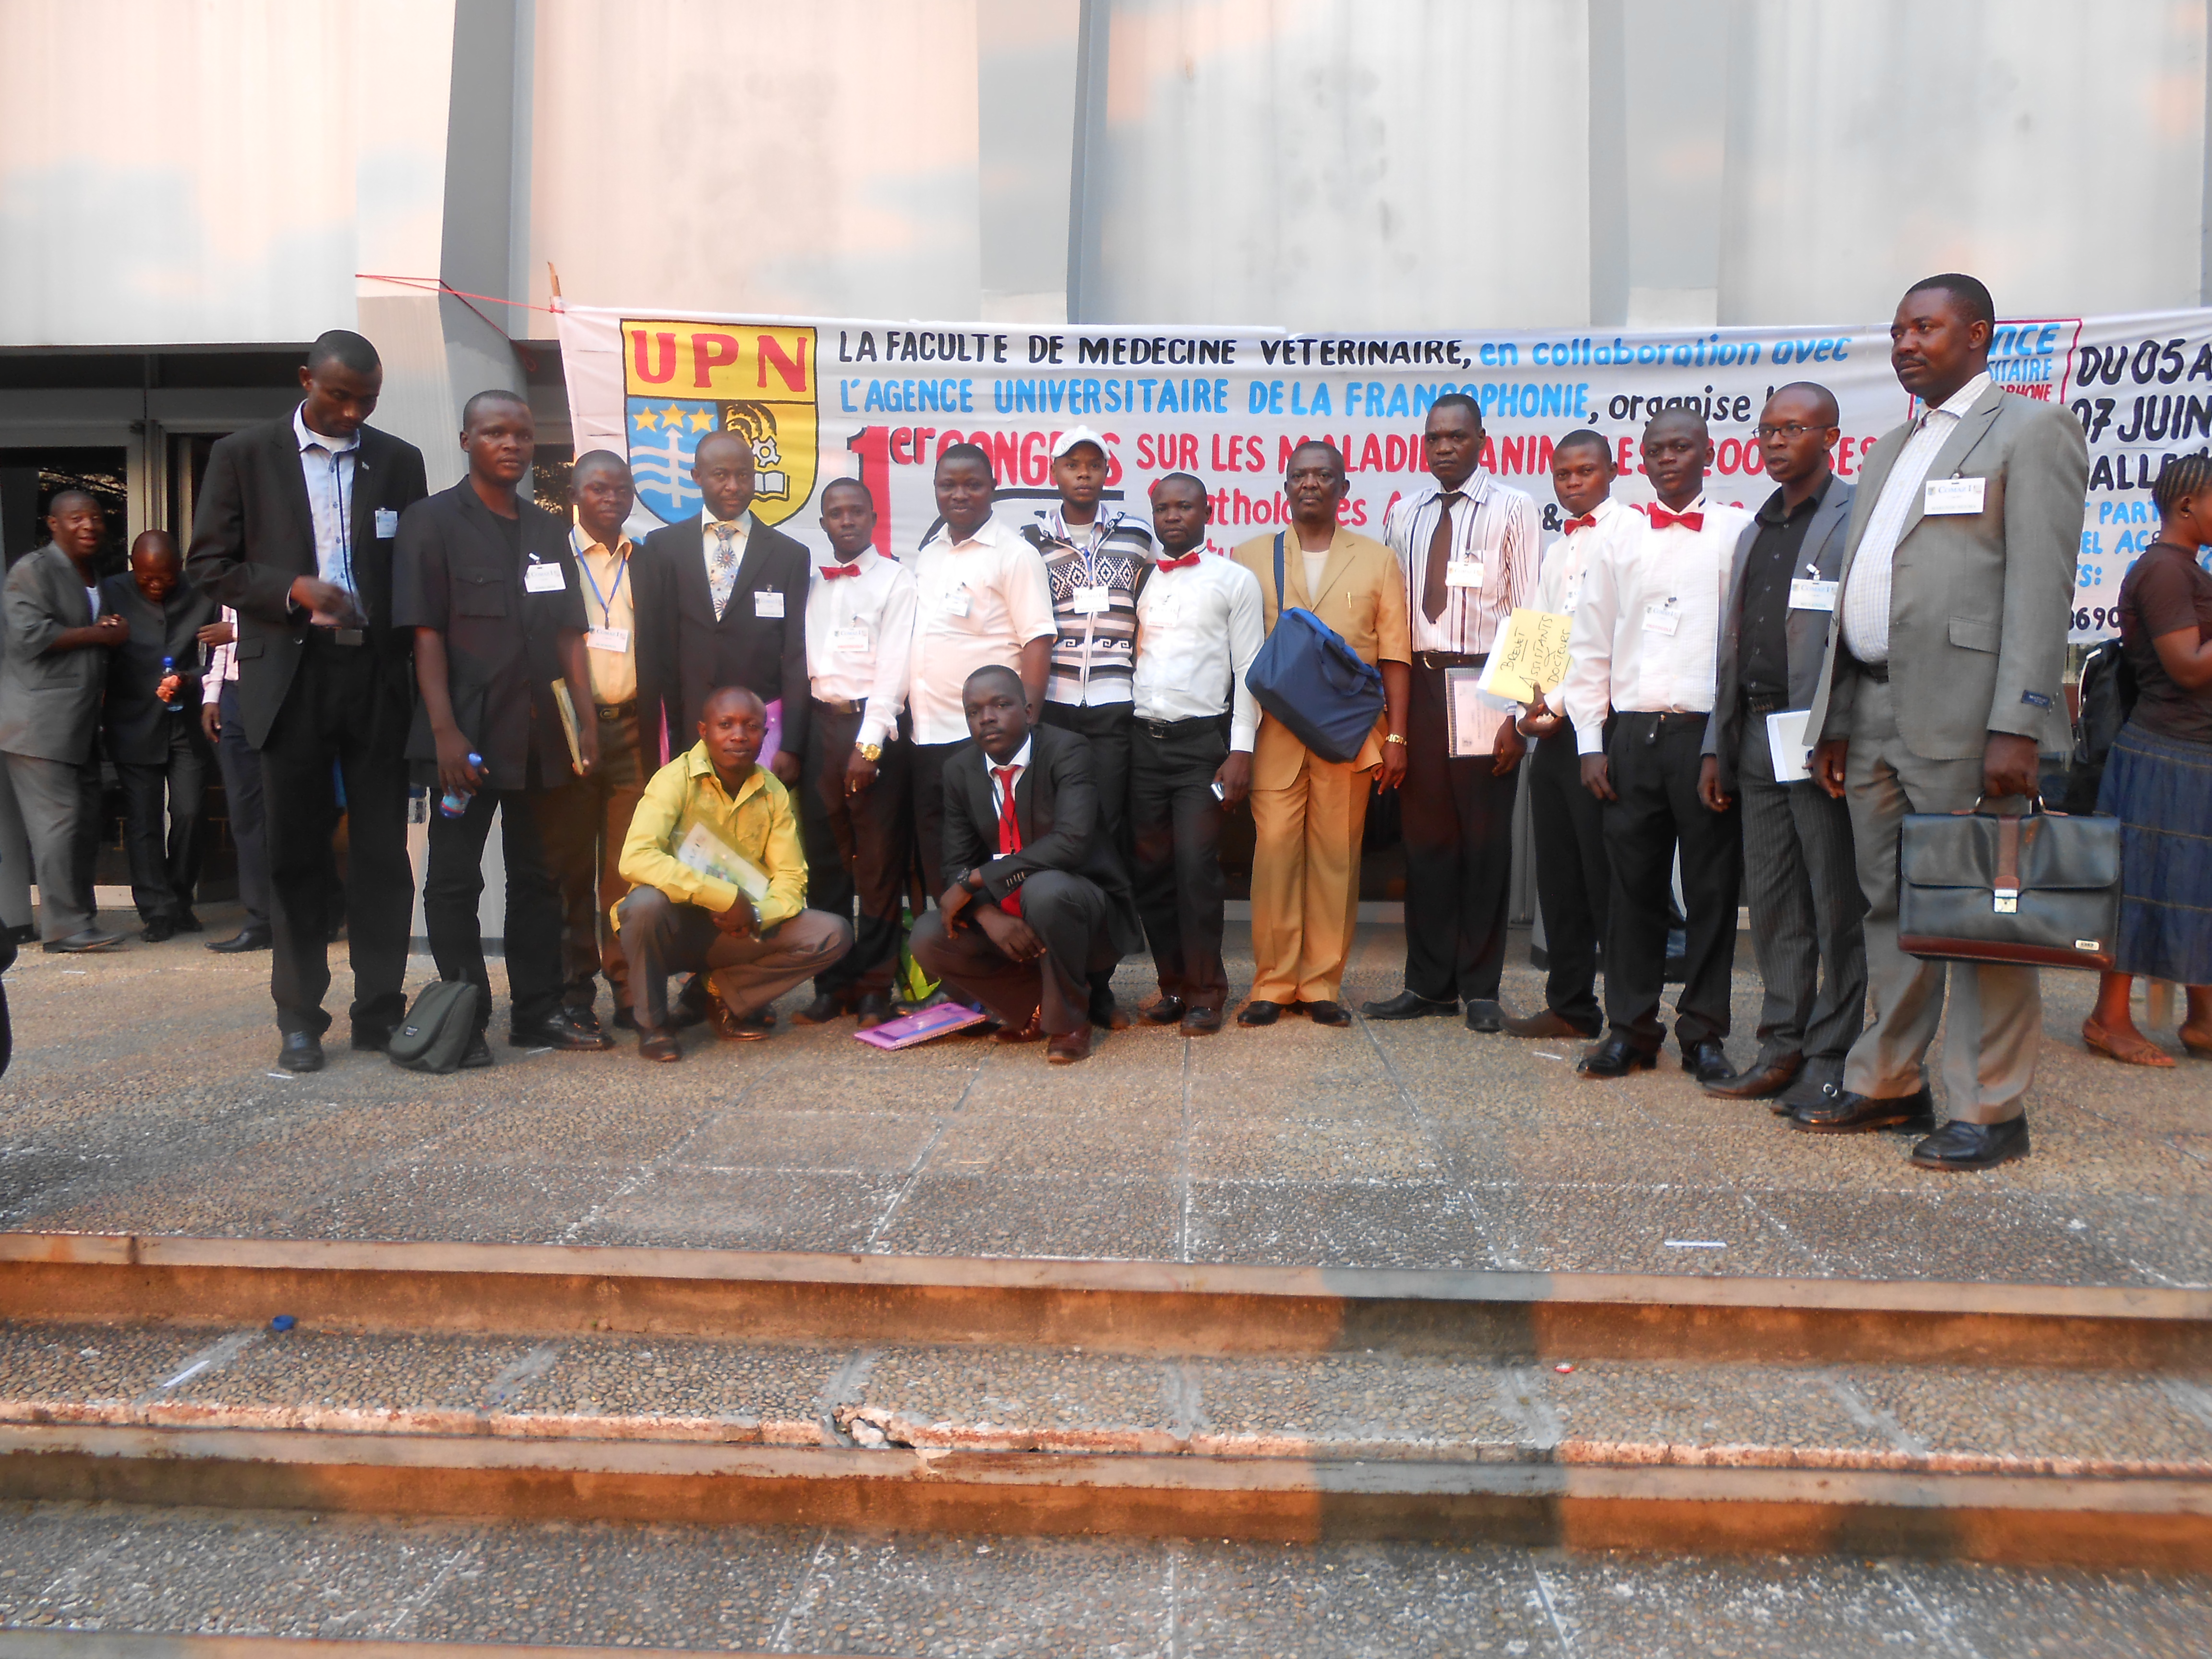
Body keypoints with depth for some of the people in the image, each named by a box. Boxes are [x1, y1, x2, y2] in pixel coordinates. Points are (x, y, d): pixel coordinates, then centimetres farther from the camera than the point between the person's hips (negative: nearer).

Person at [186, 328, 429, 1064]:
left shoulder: (399, 461, 9)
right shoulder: (243, 454, 5)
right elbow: (209, 562, 3)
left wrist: (421, 677, 1)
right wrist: (293, 589, -13)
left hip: (379, 675, 1)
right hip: (292, 676, -1)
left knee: (383, 850, 3)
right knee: (296, 851, 6)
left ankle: (380, 1010, 13)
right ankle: (300, 1017, 16)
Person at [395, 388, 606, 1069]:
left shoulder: (547, 530, 15)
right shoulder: (432, 521, -1)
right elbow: (426, 633, -8)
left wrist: (586, 723, 6)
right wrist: (446, 731, -16)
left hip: (541, 734, 5)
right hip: (467, 734, -5)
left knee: (538, 876, 11)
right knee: (456, 878, 1)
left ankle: (540, 1010, 20)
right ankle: (465, 1021, 10)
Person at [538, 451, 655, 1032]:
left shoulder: (646, 564, 14)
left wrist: (658, 735, 5)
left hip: (631, 729, 2)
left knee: (629, 868, 0)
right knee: (571, 868, 2)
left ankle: (631, 989, 6)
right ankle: (573, 995, 9)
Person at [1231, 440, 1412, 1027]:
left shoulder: (1377, 561, 12)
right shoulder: (1251, 557, 12)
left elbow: (1395, 655, 7)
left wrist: (1396, 737, 0)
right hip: (1274, 729, 0)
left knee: (1336, 853, 2)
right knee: (1274, 849, -5)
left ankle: (1321, 984, 10)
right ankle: (1273, 983, 5)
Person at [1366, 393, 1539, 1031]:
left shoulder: (1512, 509, 0)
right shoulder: (1402, 516, 12)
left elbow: (1529, 614, -5)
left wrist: (1518, 710, -12)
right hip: (1419, 683, 4)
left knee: (1486, 840, 2)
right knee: (1425, 836, 7)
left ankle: (1480, 989, 13)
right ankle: (1429, 984, 17)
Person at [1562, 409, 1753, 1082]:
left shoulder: (1740, 533, 6)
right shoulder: (1622, 544, 13)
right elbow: (1589, 648, 13)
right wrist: (1590, 743, 5)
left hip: (1708, 731, -2)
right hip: (1632, 732, 2)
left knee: (1712, 887, 2)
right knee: (1632, 883, 5)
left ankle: (1703, 1033, 13)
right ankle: (1630, 1028, 14)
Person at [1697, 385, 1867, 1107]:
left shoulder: (1857, 520, -4)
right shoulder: (1755, 531, 19)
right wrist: (1716, 746, 16)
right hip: (1756, 736, 8)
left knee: (1837, 906, -1)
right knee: (1771, 905, 11)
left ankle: (1831, 1061, 7)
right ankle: (1782, 1048, 20)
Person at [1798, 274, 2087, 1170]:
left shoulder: (2031, 428, -1)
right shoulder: (1890, 449, 23)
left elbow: (2041, 587, -11)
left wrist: (2017, 726, -19)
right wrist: (1837, 719, 16)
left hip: (1964, 716, -7)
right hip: (1876, 710, 8)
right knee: (1890, 909, 13)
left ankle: (1990, 1109, 7)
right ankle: (1888, 1085, 23)